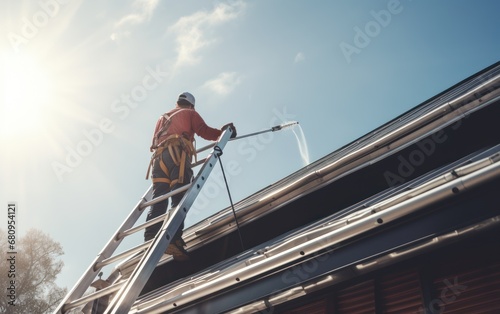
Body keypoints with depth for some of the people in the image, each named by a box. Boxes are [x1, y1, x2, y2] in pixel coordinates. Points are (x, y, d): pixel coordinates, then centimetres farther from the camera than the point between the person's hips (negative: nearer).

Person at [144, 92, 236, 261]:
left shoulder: (162, 118, 38)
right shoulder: (190, 113, 22)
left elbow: (155, 141, 33)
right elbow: (204, 131, 8)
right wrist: (224, 132, 21)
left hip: (158, 157, 5)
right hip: (177, 155, -5)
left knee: (158, 201, -5)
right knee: (179, 199, -18)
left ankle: (149, 240, -22)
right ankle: (174, 240, -36)